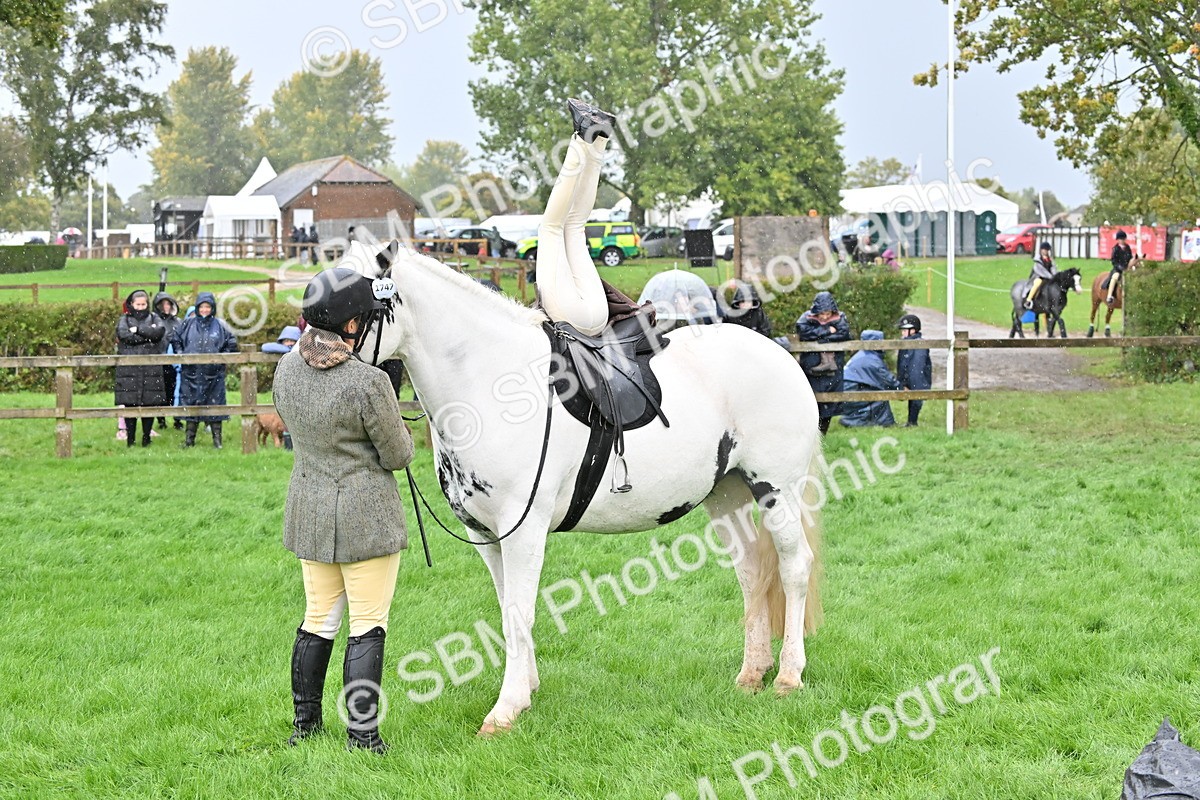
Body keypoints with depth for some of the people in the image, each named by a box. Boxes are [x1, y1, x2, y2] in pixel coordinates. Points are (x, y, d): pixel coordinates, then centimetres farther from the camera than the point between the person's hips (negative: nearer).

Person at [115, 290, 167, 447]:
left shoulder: (154, 318, 13)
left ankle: (147, 437, 11)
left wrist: (138, 329, -10)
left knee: (149, 403, -1)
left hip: (151, 369, 1)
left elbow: (159, 331, -9)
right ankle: (130, 438, 5)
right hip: (129, 368, -1)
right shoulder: (124, 320, 10)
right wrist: (148, 334, -8)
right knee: (130, 404, -3)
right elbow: (124, 335, -11)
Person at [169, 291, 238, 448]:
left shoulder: (220, 326, 4)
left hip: (213, 374, -1)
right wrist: (180, 354, 3)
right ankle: (189, 439, 10)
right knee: (190, 403, 3)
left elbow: (232, 344, 9)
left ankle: (217, 439, 8)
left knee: (215, 404, 0)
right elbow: (175, 339, 16)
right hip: (191, 373, 1)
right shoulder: (188, 324, 7)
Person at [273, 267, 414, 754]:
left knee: (318, 620, 19)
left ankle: (305, 722, 27)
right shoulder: (369, 384, -23)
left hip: (308, 509, 7)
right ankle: (361, 734, 6)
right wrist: (395, 423, 7)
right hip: (366, 516, -7)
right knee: (368, 626, 3)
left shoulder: (287, 369, -3)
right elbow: (398, 456, -11)